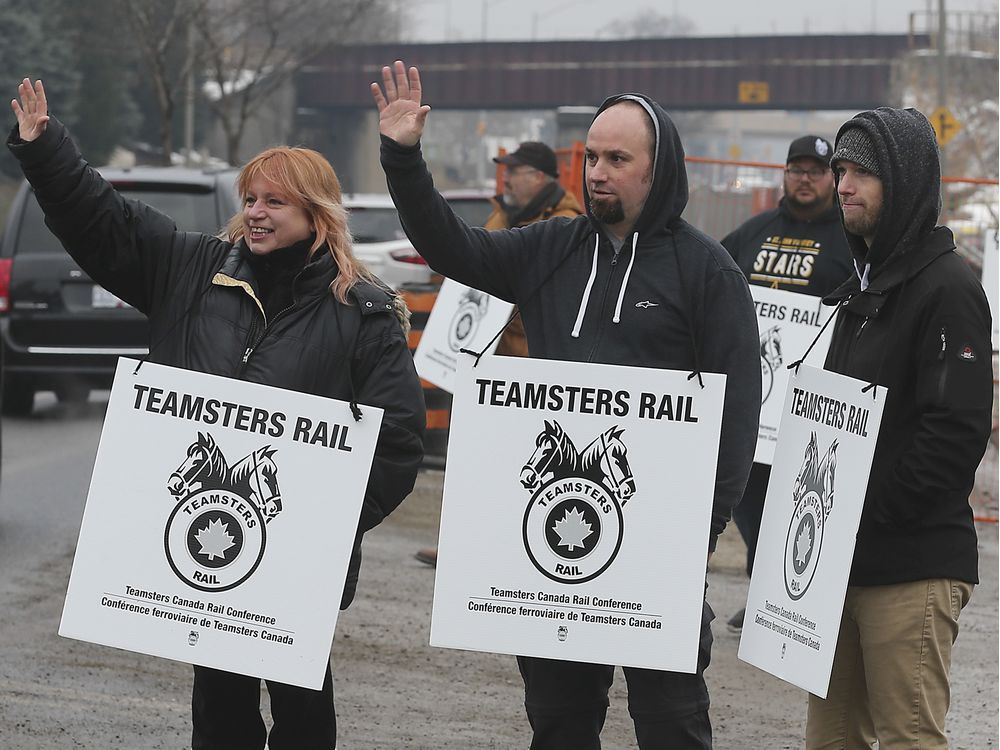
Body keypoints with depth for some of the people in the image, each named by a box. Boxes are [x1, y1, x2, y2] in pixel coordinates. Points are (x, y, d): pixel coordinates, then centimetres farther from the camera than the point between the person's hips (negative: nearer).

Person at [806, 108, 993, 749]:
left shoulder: (948, 287, -12)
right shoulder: (861, 284, 18)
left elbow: (957, 430, -21)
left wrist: (876, 514, -18)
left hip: (913, 568, -9)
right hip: (840, 561, 9)